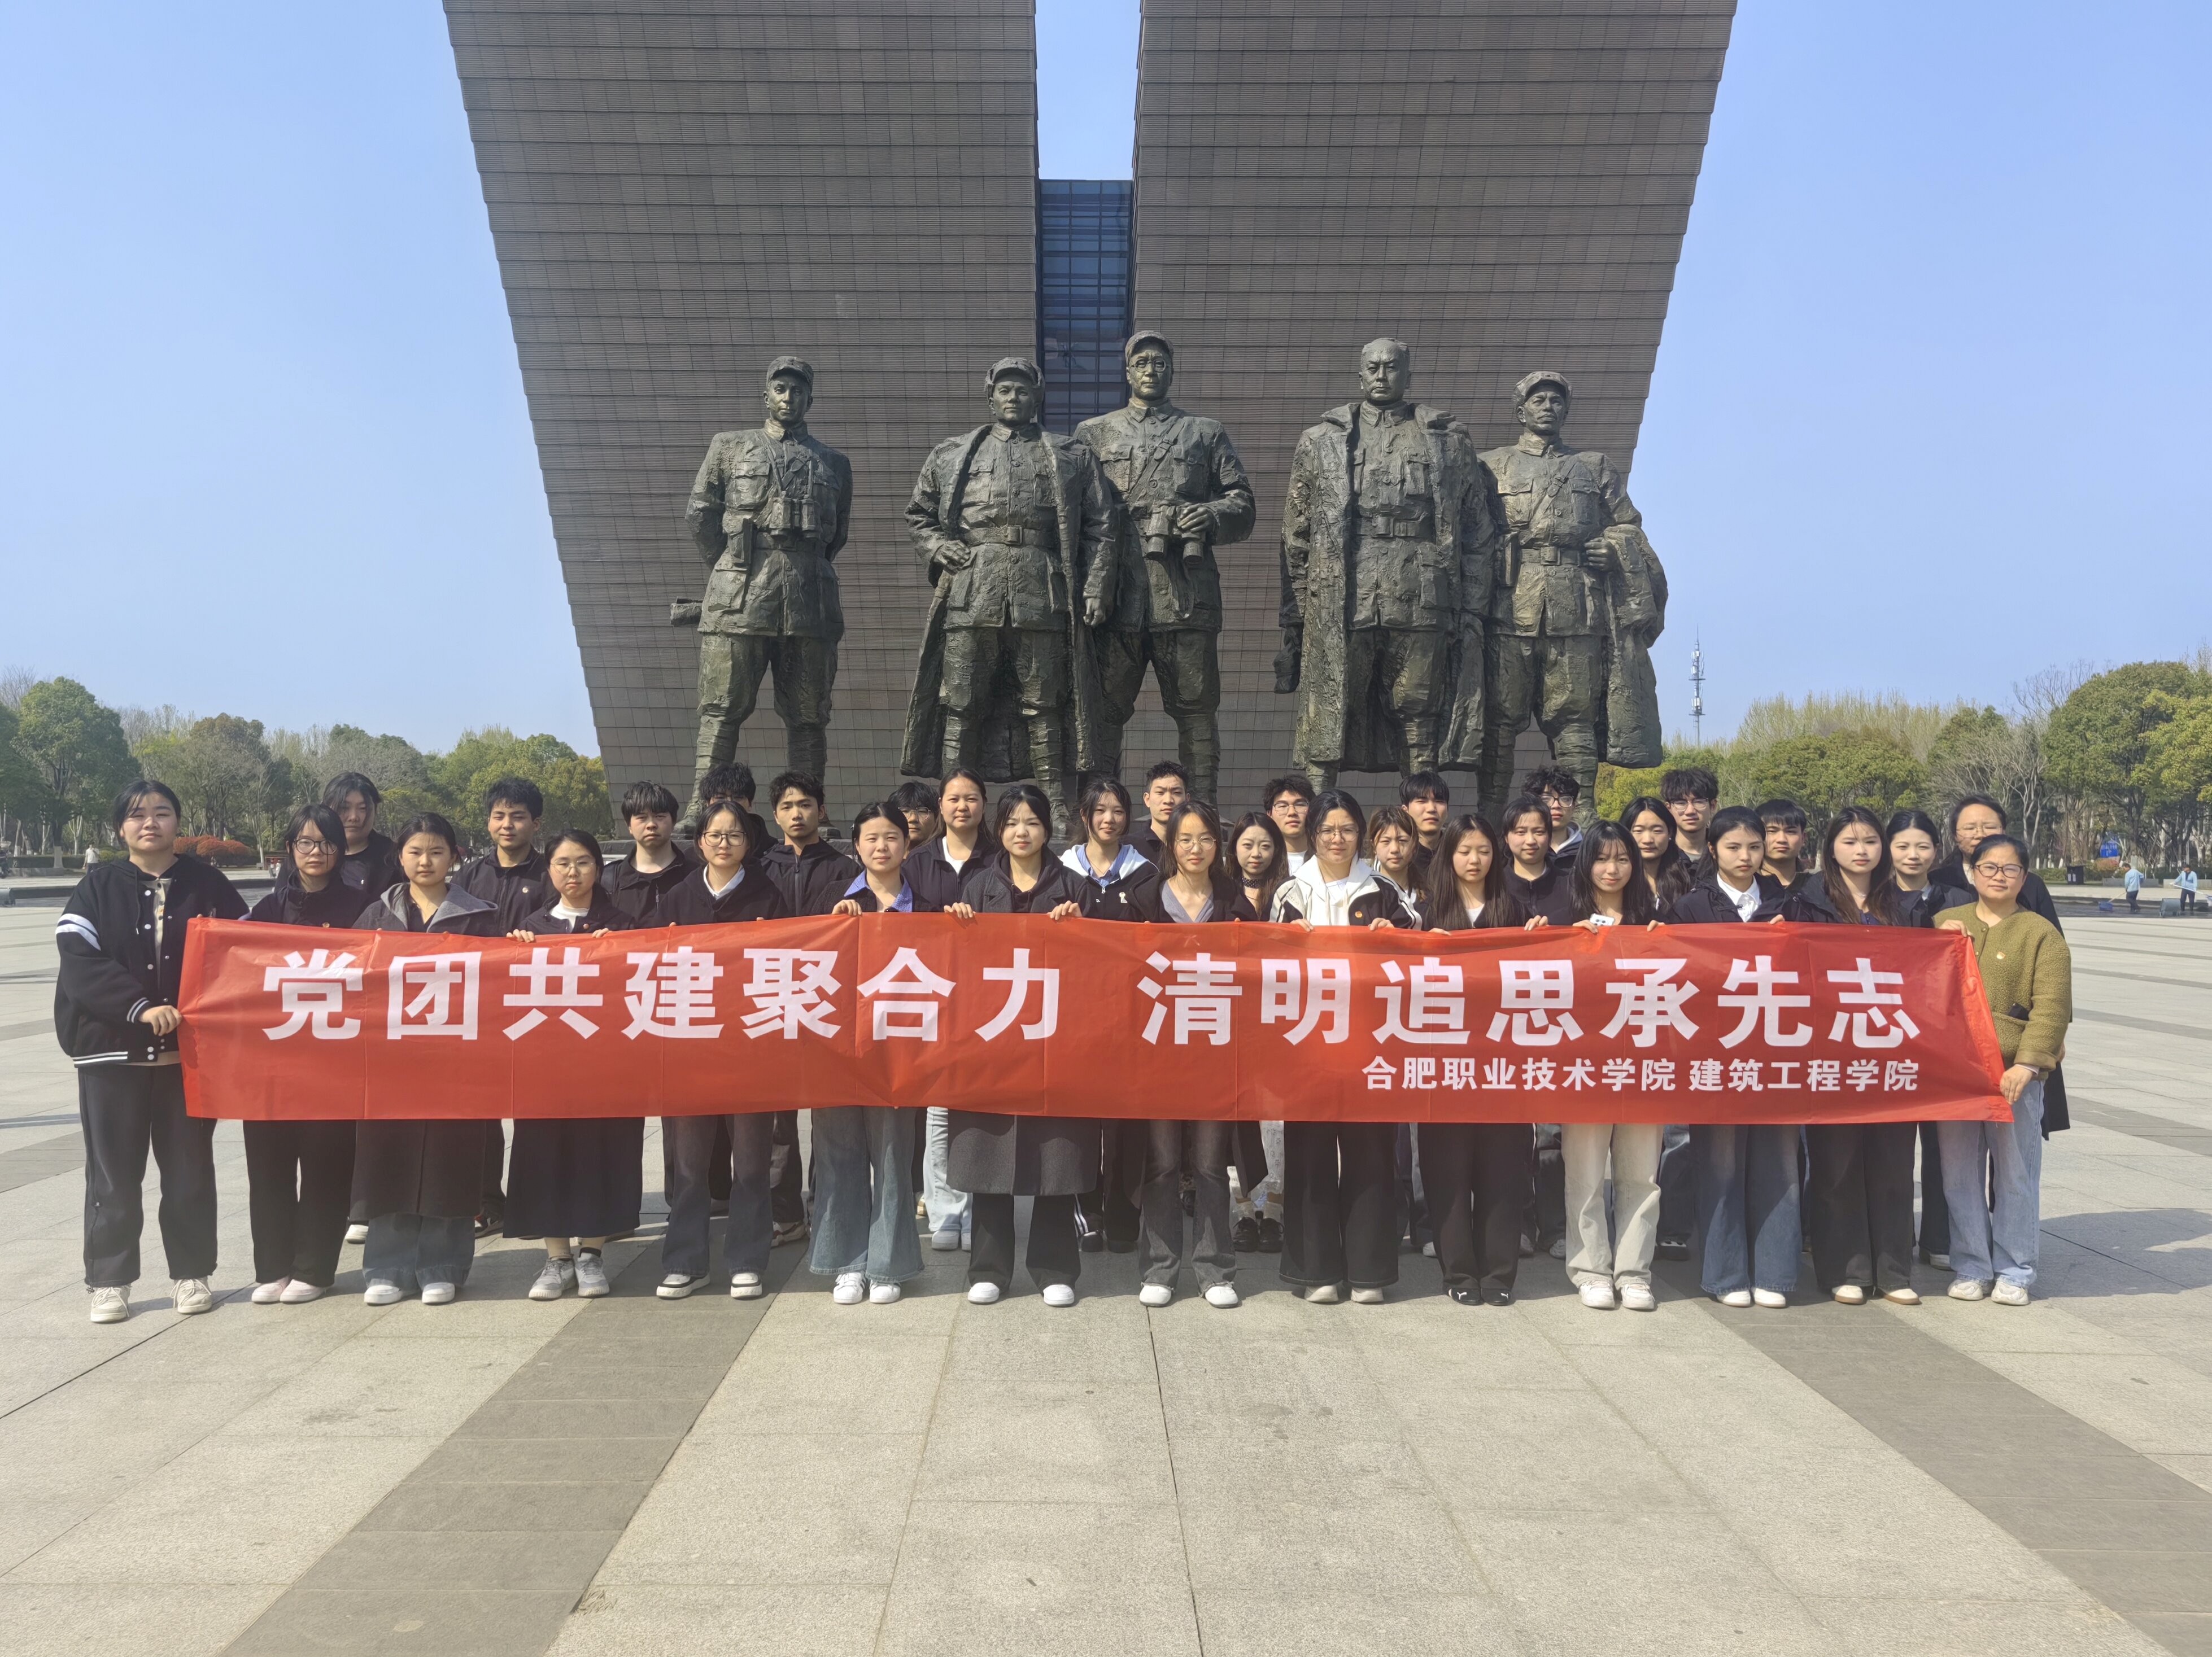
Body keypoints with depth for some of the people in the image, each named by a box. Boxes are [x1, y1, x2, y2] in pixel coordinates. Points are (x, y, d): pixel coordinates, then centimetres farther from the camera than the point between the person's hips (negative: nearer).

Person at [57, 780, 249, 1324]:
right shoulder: (97, 887, 2)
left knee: (190, 1168, 7)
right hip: (113, 1048, -1)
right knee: (114, 1173, 5)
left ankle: (192, 1273, 19)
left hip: (191, 1050, 1)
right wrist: (140, 1007, -22)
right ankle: (109, 1281, 15)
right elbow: (79, 959, -10)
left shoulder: (207, 882, 4)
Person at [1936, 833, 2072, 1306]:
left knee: (2016, 1173, 5)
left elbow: (2052, 1007, -6)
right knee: (1959, 1172, 7)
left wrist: (2027, 1064, -15)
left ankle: (2014, 1272, 16)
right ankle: (1970, 1267, 18)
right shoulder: (1945, 923, 11)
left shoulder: (2041, 934, 1)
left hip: (2015, 1072, -2)